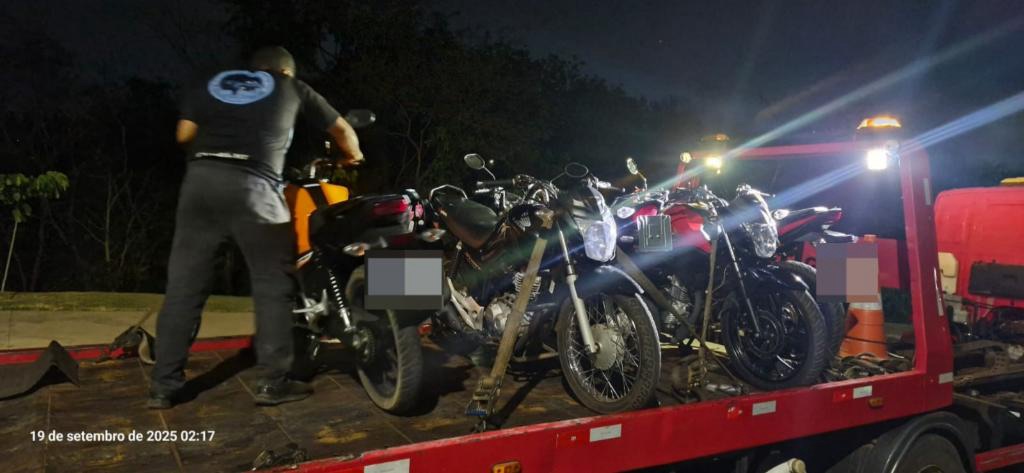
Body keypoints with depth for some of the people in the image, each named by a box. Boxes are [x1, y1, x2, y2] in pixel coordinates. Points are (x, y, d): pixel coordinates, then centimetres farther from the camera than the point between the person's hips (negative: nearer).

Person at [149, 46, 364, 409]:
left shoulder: (213, 84, 25)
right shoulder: (293, 88, 21)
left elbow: (184, 134, 14)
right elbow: (342, 130, 29)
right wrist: (352, 157, 49)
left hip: (200, 179, 4)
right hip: (253, 185, -3)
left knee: (184, 284, 6)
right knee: (273, 282, 5)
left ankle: (164, 387, 9)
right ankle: (272, 382, 1)